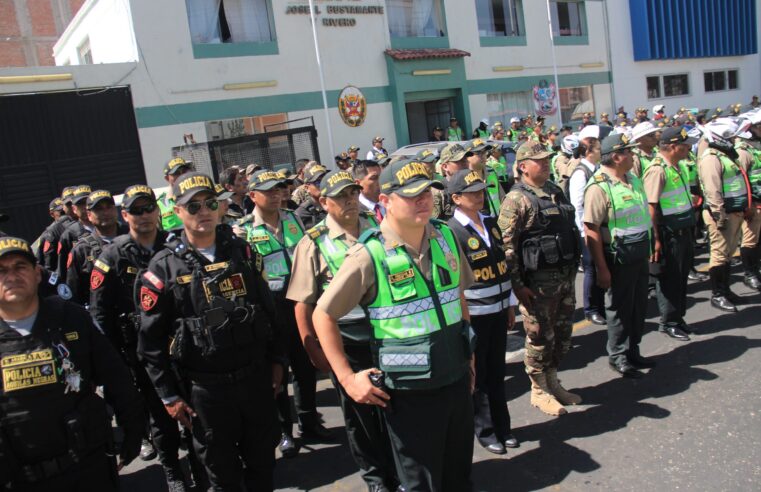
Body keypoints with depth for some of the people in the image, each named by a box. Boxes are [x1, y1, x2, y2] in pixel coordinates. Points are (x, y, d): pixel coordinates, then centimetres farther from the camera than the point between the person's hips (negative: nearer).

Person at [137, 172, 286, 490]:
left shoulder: (242, 251, 4)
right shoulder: (164, 267, -8)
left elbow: (267, 308, 10)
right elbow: (151, 340, -6)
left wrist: (276, 360, 9)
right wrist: (169, 395, -5)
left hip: (257, 376, 3)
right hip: (205, 387, -3)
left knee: (262, 460, 18)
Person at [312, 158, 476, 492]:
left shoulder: (446, 237, 0)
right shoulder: (368, 256, -17)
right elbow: (323, 316, -11)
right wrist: (348, 379, -13)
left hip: (457, 380, 5)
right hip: (408, 393, -5)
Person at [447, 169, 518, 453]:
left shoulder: (491, 223, 8)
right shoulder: (451, 232, -13)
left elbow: (502, 266, 14)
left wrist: (510, 304, 15)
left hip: (498, 310, 6)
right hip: (472, 315, -6)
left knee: (497, 373, 17)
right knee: (477, 375, 10)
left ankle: (502, 426, 33)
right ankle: (485, 430, 26)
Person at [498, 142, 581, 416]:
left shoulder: (555, 191, 11)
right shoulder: (517, 199, -14)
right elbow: (506, 244, -19)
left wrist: (574, 268, 18)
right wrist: (518, 284, -20)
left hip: (566, 277, 8)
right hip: (538, 281, -8)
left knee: (562, 334, 16)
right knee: (540, 337, 4)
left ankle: (552, 382, 34)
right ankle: (539, 390, 21)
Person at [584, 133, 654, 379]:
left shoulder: (633, 179, 8)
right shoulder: (599, 187, -19)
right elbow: (592, 230, -22)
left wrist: (648, 248, 17)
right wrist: (602, 268, -22)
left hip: (640, 253, 8)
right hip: (619, 256, -8)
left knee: (639, 304, 17)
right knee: (620, 308, 6)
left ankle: (632, 351, 35)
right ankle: (617, 356, 24)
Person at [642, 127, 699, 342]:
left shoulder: (678, 166, 11)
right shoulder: (657, 170, -19)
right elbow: (651, 207, -22)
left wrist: (689, 231, 22)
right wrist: (656, 239, -22)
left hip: (684, 230, 9)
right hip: (669, 233, -9)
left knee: (681, 277, 17)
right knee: (669, 279, 3)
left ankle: (678, 317, 31)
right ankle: (668, 322, 17)